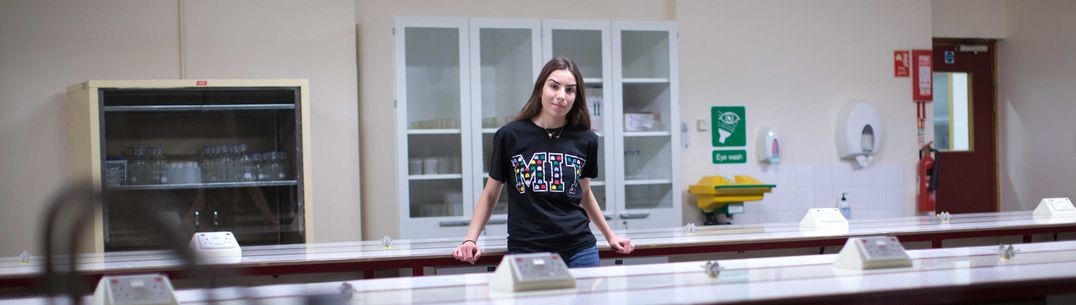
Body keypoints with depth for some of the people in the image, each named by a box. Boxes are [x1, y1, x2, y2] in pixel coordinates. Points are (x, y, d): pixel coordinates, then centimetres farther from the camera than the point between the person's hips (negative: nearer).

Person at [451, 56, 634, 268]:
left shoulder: (585, 140, 6)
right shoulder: (510, 136, -1)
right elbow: (490, 194, 8)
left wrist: (610, 236, 24)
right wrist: (470, 239, -2)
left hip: (579, 251, 2)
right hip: (526, 251, -2)